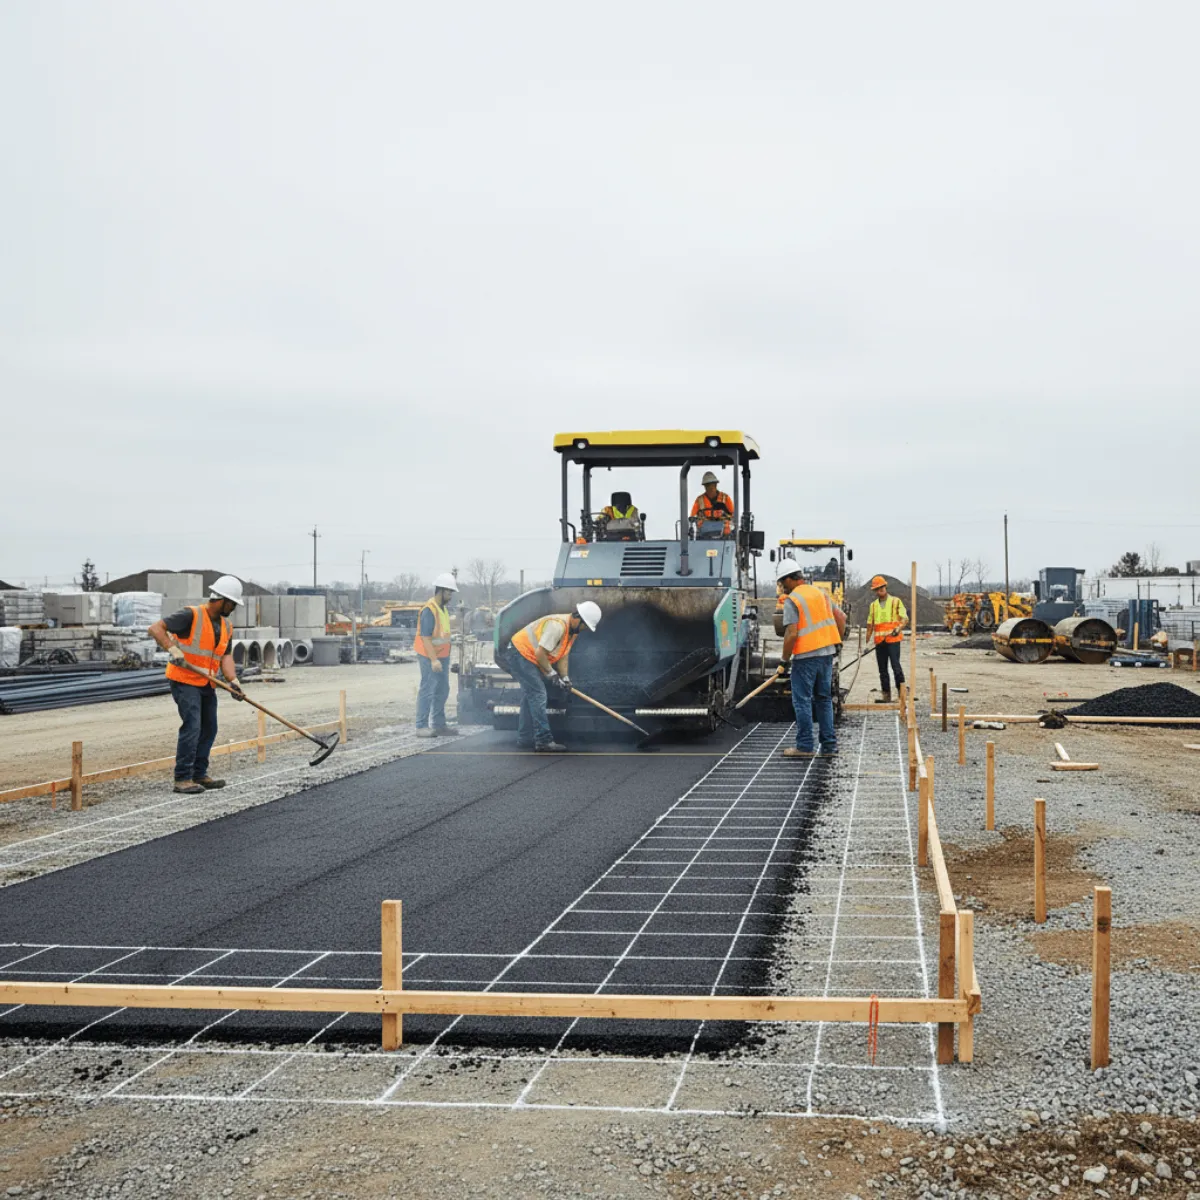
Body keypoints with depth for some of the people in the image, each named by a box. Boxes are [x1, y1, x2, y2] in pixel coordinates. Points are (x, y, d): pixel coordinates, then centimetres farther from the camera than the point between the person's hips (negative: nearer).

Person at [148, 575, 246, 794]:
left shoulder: (226, 627, 10)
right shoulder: (191, 615, -14)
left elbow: (225, 656, 4)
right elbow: (156, 628, -17)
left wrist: (233, 681, -12)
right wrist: (173, 650, -29)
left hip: (207, 684, 9)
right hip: (185, 681, -8)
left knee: (209, 729, 12)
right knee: (191, 728, -15)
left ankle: (199, 775, 24)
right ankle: (182, 779, -10)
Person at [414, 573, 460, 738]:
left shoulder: (442, 608, 12)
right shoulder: (429, 610, -17)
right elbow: (425, 637, -22)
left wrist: (442, 658, 18)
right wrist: (433, 659, -26)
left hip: (442, 656, 10)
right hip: (430, 657, -10)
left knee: (442, 691, 14)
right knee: (427, 691, -7)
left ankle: (439, 725, 23)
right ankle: (421, 727, -3)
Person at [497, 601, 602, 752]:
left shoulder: (572, 630, 6)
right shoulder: (557, 625, -27)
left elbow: (563, 655, 11)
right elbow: (540, 653, -28)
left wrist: (565, 678, -1)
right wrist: (552, 674, -18)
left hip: (527, 657, 11)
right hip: (519, 653, -11)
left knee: (530, 695, 17)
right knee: (538, 694, -14)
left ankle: (525, 738, 26)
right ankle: (544, 741, -16)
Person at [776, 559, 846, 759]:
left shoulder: (792, 600, -10)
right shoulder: (820, 593, 12)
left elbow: (791, 634, -17)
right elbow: (841, 617, 13)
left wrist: (784, 660, -8)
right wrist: (836, 643, 20)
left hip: (806, 656, -7)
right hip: (827, 653, 7)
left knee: (802, 701, 1)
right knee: (825, 699, 13)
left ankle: (805, 746, 2)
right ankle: (829, 746, 14)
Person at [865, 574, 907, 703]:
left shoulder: (896, 601, 3)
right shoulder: (873, 605, 16)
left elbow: (905, 618, -3)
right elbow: (870, 625, 19)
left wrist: (899, 628, -23)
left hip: (893, 639, -5)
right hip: (879, 641, 5)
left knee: (896, 666, -14)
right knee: (882, 669, 6)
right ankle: (886, 695, 11)